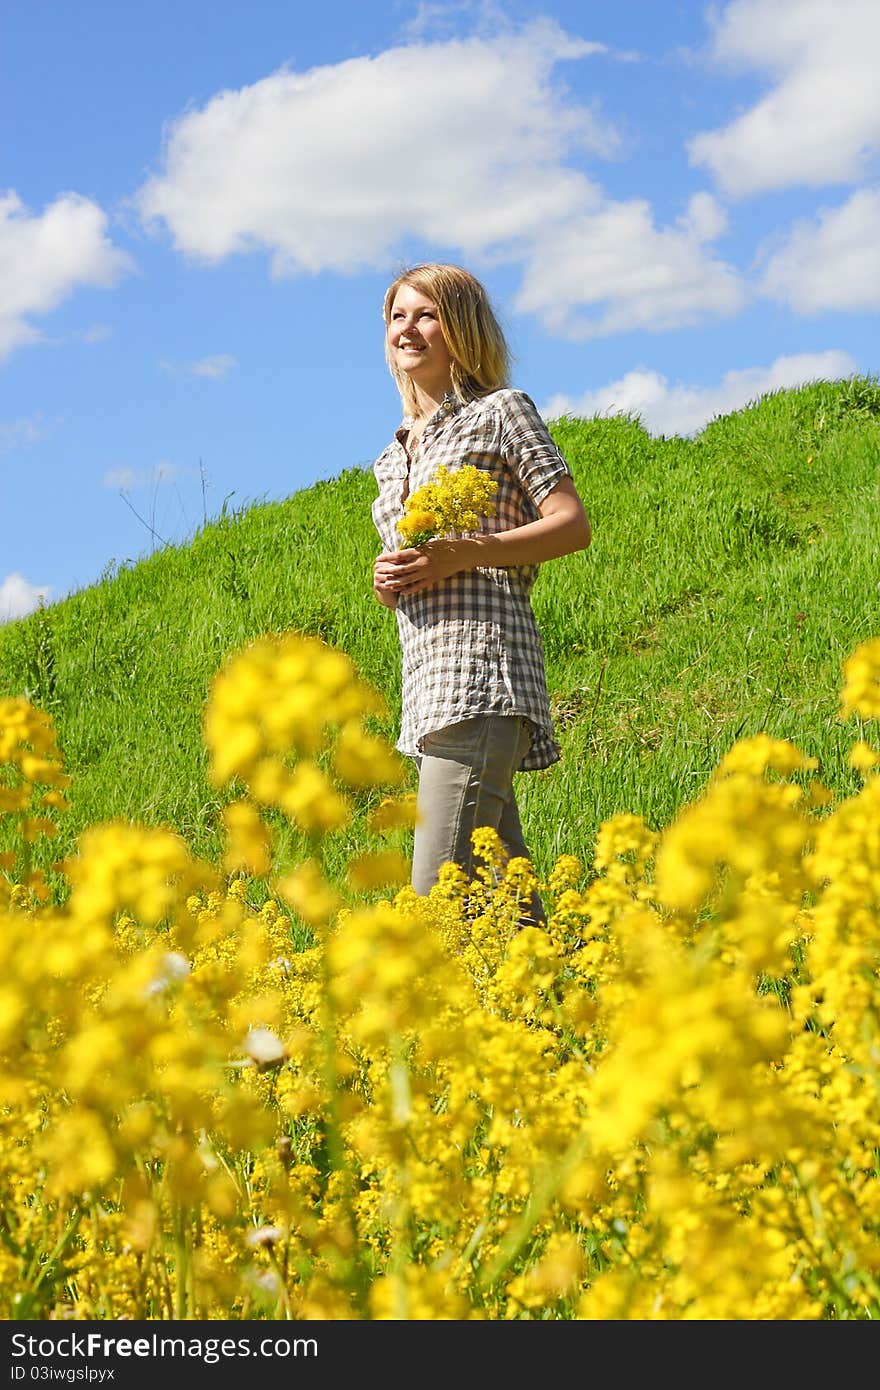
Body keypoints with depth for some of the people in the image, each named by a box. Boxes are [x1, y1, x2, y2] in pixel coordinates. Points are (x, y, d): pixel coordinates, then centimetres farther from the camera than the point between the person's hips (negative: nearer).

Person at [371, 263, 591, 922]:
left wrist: (461, 554, -15)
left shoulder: (500, 411, 3)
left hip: (483, 656, -8)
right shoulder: (394, 457, 24)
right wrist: (387, 581, 6)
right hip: (427, 674, 8)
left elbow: (573, 525, -5)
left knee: (441, 893, -18)